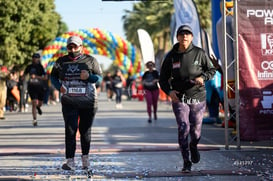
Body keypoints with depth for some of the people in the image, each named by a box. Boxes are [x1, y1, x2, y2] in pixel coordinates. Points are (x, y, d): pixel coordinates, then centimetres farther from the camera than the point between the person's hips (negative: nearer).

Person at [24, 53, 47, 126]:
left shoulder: (40, 67, -4)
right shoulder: (29, 67, 3)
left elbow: (45, 77, -13)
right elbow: (24, 74, 21)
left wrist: (36, 76, -23)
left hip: (39, 86, 0)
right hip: (31, 86, 0)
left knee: (40, 103, 13)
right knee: (34, 103, -13)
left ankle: (38, 107, 52)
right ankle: (34, 120, -10)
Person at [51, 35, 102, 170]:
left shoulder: (90, 61, 0)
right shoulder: (61, 62, 5)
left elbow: (99, 77, 0)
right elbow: (53, 77, 13)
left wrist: (89, 76, -21)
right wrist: (59, 86, -8)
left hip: (88, 102, 0)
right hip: (69, 102, 0)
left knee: (85, 130, 9)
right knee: (70, 130, -10)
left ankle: (85, 157, 25)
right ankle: (70, 161, -13)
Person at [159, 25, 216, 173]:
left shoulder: (199, 53, -3)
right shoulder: (171, 56, 0)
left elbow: (211, 70, 6)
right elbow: (163, 78, 7)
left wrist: (202, 77, -16)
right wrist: (169, 91, -12)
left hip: (198, 97, 0)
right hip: (179, 98, 0)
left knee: (196, 130, 8)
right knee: (183, 129, -12)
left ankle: (193, 146, 44)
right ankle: (186, 163, -4)